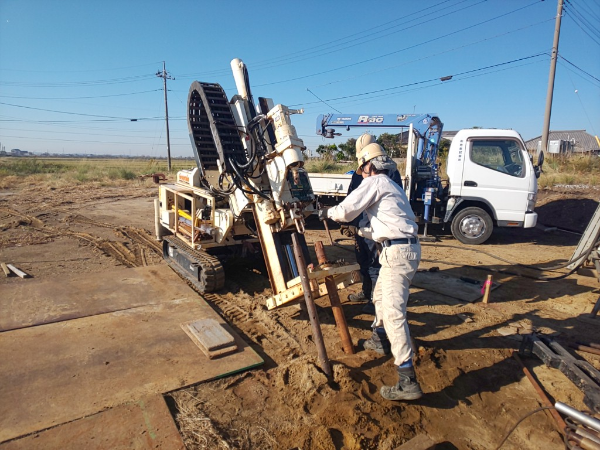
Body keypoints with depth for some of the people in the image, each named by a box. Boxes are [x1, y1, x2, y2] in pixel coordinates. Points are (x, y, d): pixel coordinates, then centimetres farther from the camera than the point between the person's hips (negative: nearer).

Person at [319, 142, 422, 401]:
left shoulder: (375, 182, -4)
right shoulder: (392, 186, 25)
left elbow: (346, 210, -8)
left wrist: (328, 213, 11)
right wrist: (360, 230, 29)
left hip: (397, 252, -10)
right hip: (408, 248, 10)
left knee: (393, 312, -13)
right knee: (380, 297, 27)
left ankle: (408, 382, -13)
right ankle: (381, 340, 46)